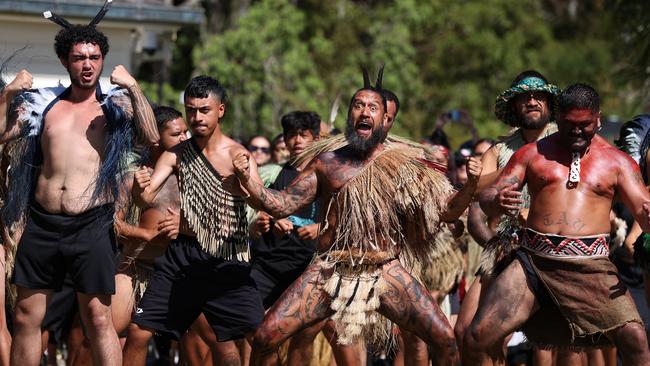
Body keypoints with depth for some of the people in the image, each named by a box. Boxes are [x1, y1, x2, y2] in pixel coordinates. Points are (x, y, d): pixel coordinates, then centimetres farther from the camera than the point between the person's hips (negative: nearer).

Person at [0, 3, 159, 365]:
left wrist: (133, 89, -19)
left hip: (91, 225, -3)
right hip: (42, 224, 3)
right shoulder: (43, 104, 11)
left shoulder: (115, 105, 5)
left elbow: (152, 137, -12)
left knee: (99, 318, -3)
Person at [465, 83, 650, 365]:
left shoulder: (616, 162, 10)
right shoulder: (532, 154, 12)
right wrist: (496, 202, -18)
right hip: (534, 260, 1)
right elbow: (488, 197, 9)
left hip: (590, 266, -1)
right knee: (478, 337, -11)